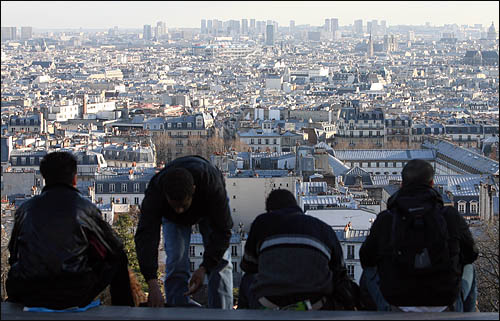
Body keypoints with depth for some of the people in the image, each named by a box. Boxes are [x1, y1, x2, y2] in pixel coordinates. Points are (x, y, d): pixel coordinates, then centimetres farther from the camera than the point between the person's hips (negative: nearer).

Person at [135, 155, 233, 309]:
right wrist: (153, 285, -57)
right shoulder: (155, 190, -42)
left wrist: (204, 267, -44)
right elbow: (146, 235, -47)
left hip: (210, 209, -1)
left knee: (220, 260, -10)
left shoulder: (212, 184, -45)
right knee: (176, 261, -13)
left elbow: (222, 230, -36)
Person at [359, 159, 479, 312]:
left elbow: (366, 259, 7)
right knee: (468, 269, 31)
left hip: (397, 310, 0)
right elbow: (470, 254, 9)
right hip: (444, 310, 0)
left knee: (369, 272, 29)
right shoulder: (451, 216, -7)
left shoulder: (384, 220, -7)